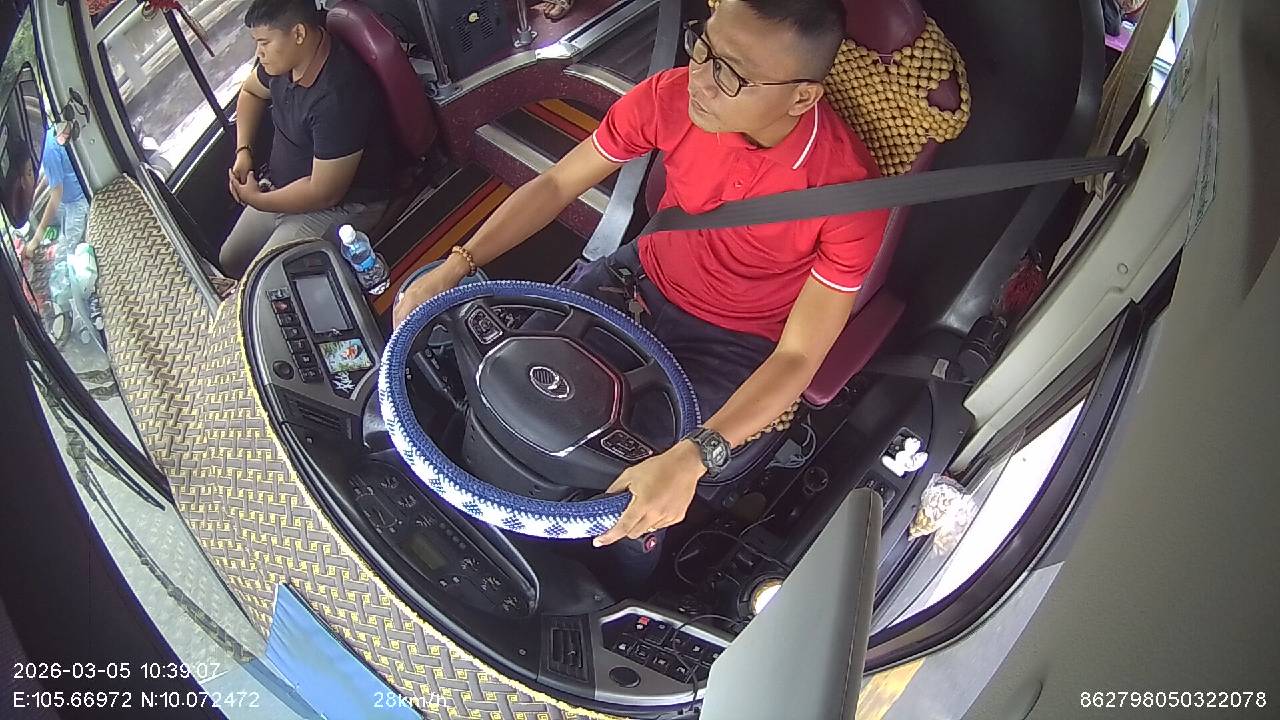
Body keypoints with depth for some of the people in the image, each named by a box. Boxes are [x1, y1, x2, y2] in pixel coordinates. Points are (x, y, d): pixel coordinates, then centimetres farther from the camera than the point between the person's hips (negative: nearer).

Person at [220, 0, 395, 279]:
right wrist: (243, 150, 5)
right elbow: (251, 91, 20)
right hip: (284, 187, 9)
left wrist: (257, 200, -14)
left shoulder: (337, 96, -33)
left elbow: (324, 192, -28)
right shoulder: (285, 58, -7)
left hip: (341, 202, -9)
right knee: (231, 262, 12)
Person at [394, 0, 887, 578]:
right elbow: (557, 184, -8)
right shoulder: (672, 97, -21)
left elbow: (798, 356, -28)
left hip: (734, 344, -3)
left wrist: (691, 460, -42)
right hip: (641, 277, 4)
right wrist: (454, 268, -17)